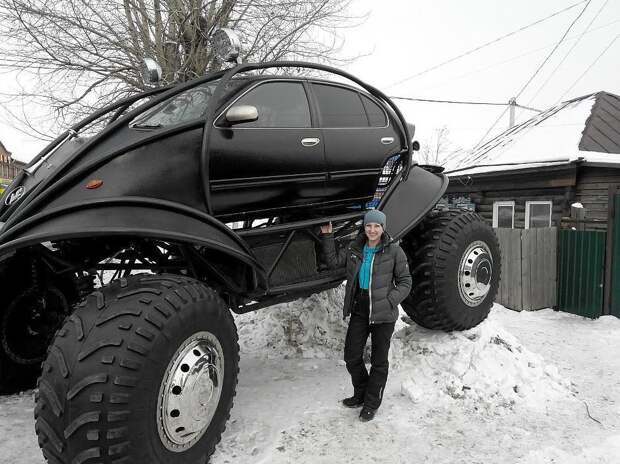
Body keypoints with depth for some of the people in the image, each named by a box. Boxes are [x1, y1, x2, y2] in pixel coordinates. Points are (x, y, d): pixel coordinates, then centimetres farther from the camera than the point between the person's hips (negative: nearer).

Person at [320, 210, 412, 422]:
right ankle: (361, 394, 36)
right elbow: (333, 261, 10)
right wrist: (327, 236, 3)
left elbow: (405, 282, -5)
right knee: (352, 356, 11)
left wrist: (389, 301, -18)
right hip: (359, 310, 4)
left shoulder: (394, 251, -9)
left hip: (383, 314, -4)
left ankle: (371, 404, 26)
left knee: (379, 360, 8)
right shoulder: (355, 248, 4)